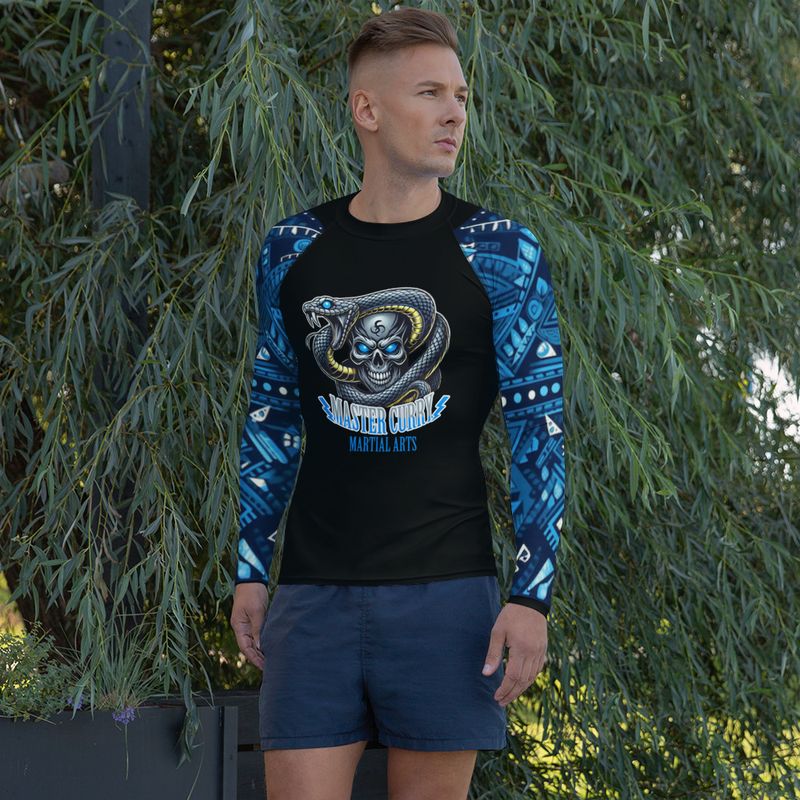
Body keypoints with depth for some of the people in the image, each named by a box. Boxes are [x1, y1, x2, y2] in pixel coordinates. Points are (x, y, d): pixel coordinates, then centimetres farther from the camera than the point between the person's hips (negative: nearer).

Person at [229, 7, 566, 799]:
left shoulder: (501, 251, 0)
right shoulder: (291, 251, 6)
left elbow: (538, 427, -1)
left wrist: (532, 594, -8)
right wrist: (249, 571, 11)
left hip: (446, 587, -1)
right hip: (314, 588, 1)